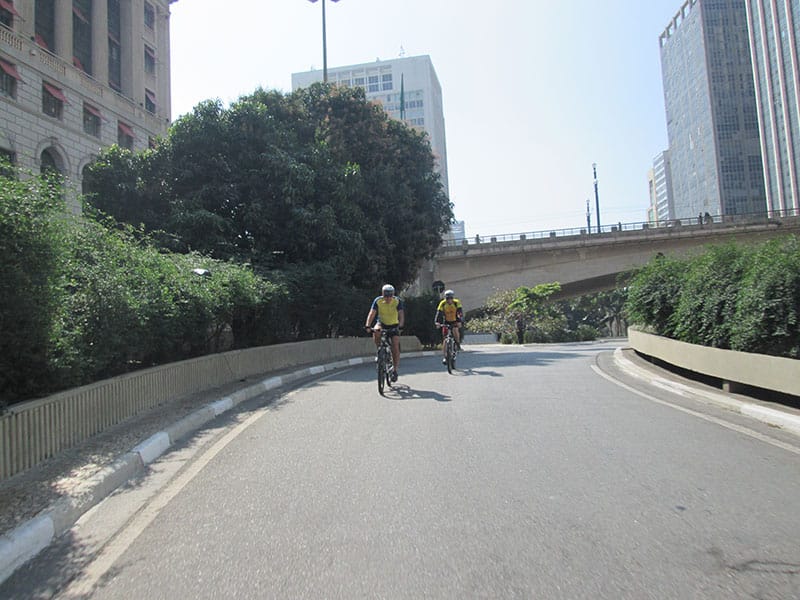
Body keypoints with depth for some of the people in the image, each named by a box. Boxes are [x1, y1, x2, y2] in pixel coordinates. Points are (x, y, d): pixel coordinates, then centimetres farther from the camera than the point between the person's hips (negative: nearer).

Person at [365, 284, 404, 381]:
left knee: (395, 346, -14)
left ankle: (395, 370, -3)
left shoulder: (398, 301, -20)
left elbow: (401, 315, -29)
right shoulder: (378, 301, -18)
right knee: (376, 331, -33)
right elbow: (372, 314, -25)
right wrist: (368, 326, -40)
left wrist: (400, 326, -47)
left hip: (394, 326, -1)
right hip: (382, 323, 1)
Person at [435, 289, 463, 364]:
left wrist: (460, 321, -44)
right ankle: (444, 357, 0)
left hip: (455, 321, -1)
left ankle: (458, 344, -7)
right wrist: (436, 322, -41)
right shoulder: (442, 304, -16)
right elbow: (439, 313, -23)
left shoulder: (457, 303, -19)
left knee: (455, 330, -33)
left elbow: (461, 313, -28)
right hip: (446, 322, 1)